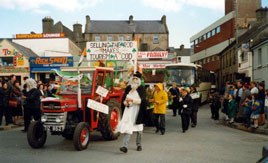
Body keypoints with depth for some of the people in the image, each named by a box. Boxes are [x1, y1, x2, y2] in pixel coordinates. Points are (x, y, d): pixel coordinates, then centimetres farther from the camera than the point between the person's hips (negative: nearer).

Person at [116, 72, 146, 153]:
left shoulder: (141, 89, -1)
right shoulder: (128, 88, 10)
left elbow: (142, 100, -12)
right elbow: (123, 99, 12)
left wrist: (132, 100, -22)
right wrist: (125, 102, -10)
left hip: (137, 111, -2)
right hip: (128, 110, 2)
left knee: (138, 128, 10)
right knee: (127, 128, -10)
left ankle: (139, 144, 29)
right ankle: (125, 146, -15)